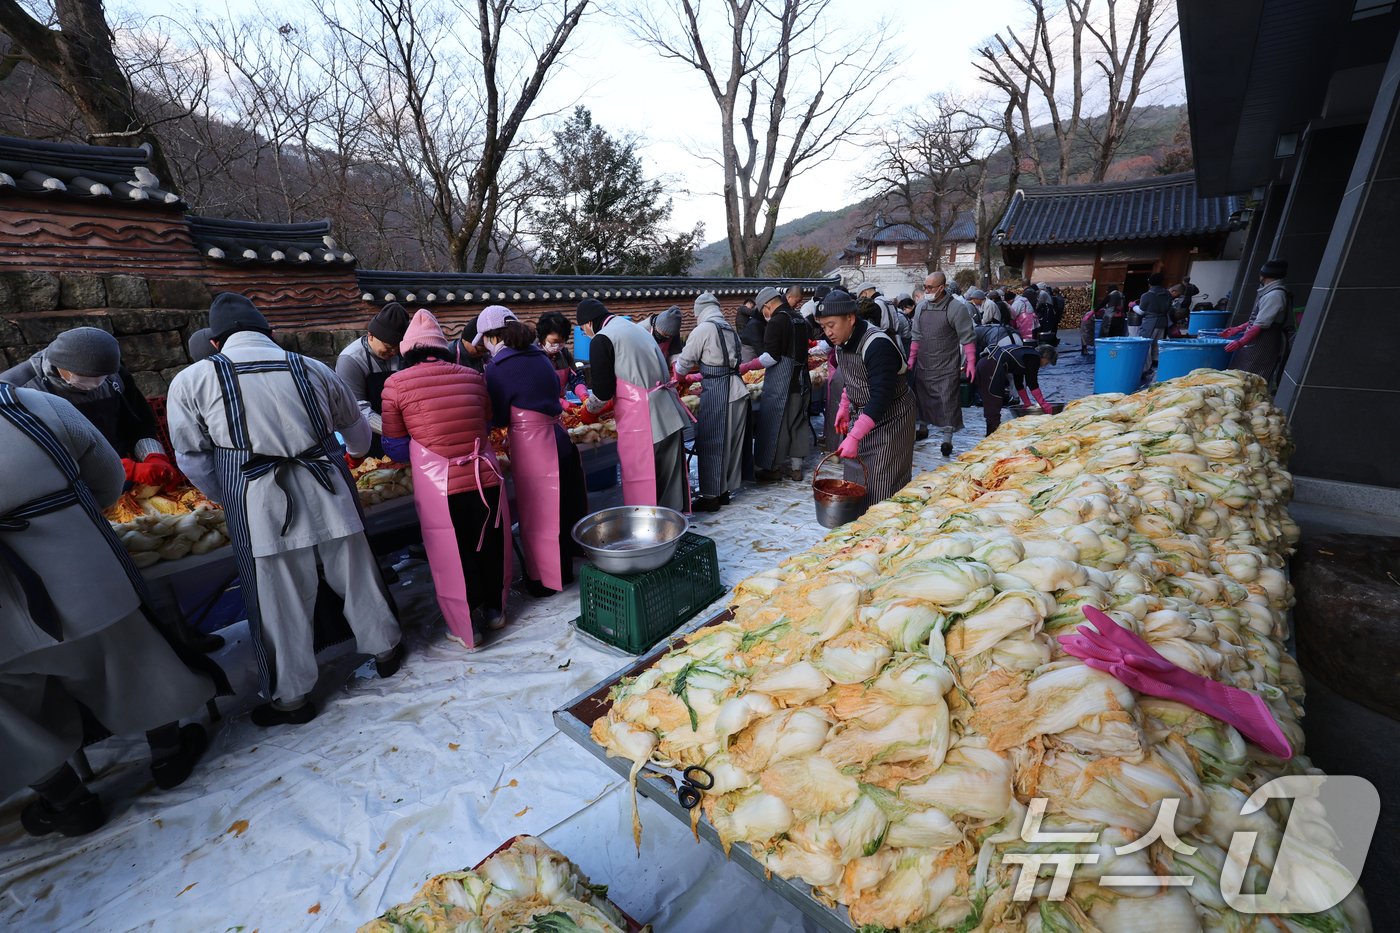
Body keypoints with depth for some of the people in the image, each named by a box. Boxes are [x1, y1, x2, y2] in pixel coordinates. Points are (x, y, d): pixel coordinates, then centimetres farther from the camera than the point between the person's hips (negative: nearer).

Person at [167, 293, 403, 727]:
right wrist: (354, 453, 40)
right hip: (329, 495, 2)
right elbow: (357, 432, 17)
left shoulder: (191, 381, 1)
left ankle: (291, 698, 27)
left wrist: (232, 501, 20)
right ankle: (385, 649, 36)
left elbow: (194, 460, 4)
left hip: (259, 511, -1)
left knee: (280, 605, 10)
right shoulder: (314, 369, 6)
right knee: (357, 577, 17)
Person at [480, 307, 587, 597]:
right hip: (559, 440, 8)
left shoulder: (498, 368, -12)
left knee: (537, 517, 8)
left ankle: (544, 580, 23)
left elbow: (499, 419, -5)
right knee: (562, 510, 19)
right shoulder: (539, 356, 9)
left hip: (531, 449, -7)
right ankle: (566, 569, 36)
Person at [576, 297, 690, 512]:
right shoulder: (634, 328, 20)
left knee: (641, 483, 2)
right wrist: (605, 407, 32)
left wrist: (589, 411, 14)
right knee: (669, 477, 15)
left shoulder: (602, 340, -6)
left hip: (641, 420, -8)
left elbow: (603, 390, -7)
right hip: (670, 415, 8)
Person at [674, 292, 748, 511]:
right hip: (737, 390, 8)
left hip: (717, 394, -8)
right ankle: (724, 490, 26)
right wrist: (696, 377, 27)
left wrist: (680, 377, 21)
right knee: (730, 443, 14)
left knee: (710, 445, 2)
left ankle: (710, 496, 10)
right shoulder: (730, 330, 15)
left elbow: (684, 363, 0)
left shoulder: (704, 329, -7)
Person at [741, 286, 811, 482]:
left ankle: (773, 468, 11)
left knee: (774, 423, 2)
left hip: (781, 382, -8)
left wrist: (747, 367, -9)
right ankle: (796, 466, 22)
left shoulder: (776, 322, -13)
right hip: (800, 379, 9)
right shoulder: (798, 319, 13)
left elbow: (771, 356, -19)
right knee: (797, 421, 13)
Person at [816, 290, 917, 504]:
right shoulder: (843, 341, 1)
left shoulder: (877, 345, -27)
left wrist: (854, 437, -36)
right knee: (855, 480, 13)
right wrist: (844, 407, 11)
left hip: (889, 419, -8)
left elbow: (881, 397, -33)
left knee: (883, 487, -6)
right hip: (861, 414, 8)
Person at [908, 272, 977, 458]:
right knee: (922, 399, 14)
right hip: (923, 366, 5)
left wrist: (970, 362, -15)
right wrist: (911, 360, 11)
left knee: (948, 402, -3)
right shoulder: (921, 308, 6)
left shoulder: (956, 308, -11)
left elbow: (967, 338, -10)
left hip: (947, 367, -5)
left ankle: (947, 439, 6)